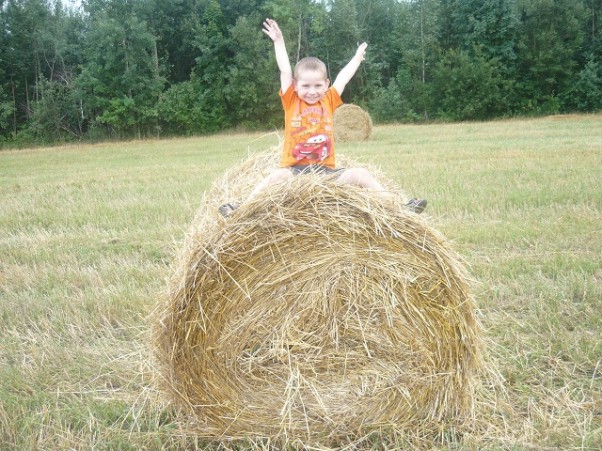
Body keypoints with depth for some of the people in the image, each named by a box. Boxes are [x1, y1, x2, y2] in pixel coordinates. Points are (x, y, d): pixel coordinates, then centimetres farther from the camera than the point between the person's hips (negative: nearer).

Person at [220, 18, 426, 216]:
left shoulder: (329, 101, 11)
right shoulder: (291, 102, 5)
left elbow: (343, 77, 20)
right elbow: (285, 71, 1)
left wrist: (358, 56, 31)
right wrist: (278, 41, 2)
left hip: (326, 170, 3)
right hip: (295, 169, -2)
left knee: (360, 173, -17)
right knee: (279, 175, -34)